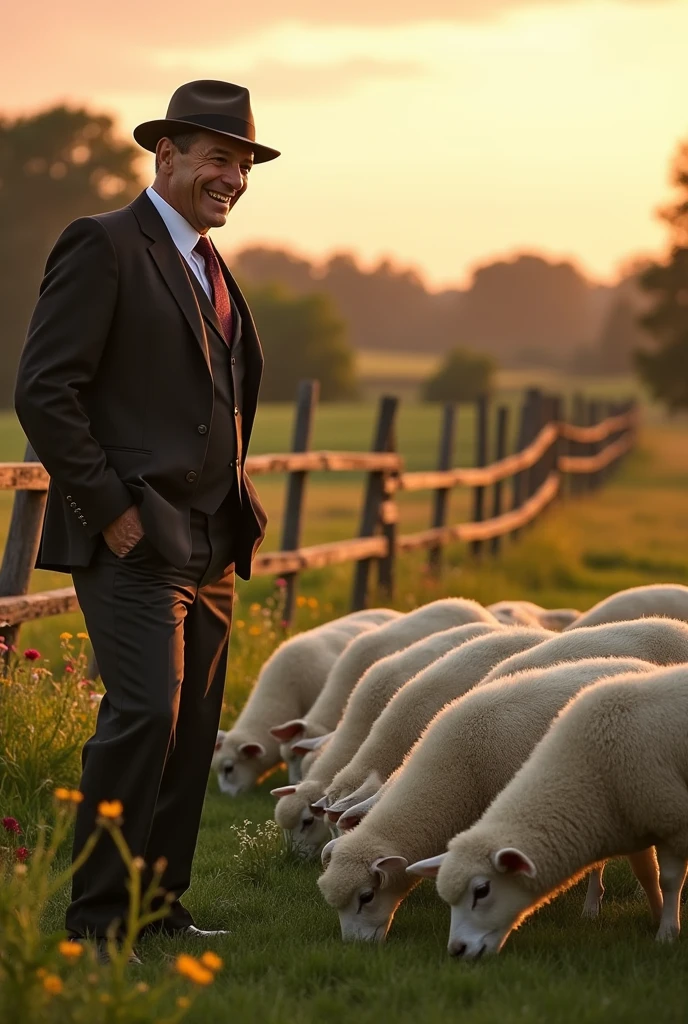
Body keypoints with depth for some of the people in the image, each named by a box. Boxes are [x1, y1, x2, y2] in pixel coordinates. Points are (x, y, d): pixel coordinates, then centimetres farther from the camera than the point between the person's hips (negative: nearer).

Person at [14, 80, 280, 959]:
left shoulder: (209, 266, 20)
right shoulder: (103, 246, -7)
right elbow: (43, 390, -14)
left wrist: (234, 509, 17)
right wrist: (110, 507, -15)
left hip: (209, 546, 8)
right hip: (134, 540, -8)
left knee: (193, 730, 7)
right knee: (144, 711, -16)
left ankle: (160, 907, 15)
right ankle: (95, 918, -7)